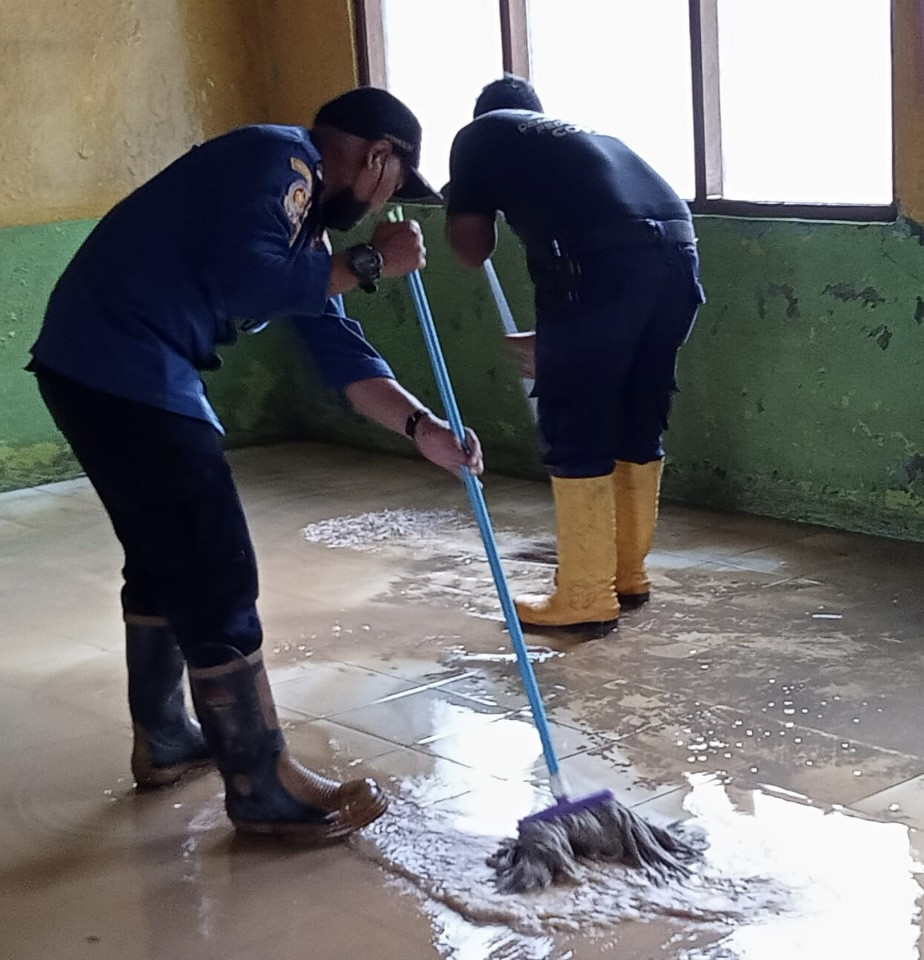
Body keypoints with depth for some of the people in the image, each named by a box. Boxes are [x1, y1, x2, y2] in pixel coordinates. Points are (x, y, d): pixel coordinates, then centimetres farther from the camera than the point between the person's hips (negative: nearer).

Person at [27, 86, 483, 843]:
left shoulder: (303, 211, 20)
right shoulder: (281, 159, -9)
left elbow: (339, 350, 16)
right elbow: (245, 283, -24)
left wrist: (422, 427, 6)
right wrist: (368, 264, -12)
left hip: (111, 369, 11)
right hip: (120, 367, -11)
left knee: (166, 556, 22)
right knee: (217, 574, -5)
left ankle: (164, 741, 37)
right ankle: (264, 789, 4)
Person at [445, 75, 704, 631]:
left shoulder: (481, 136, 21)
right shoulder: (580, 133, 38)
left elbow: (472, 247, 15)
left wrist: (466, 201, 38)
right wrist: (554, 342, 51)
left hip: (601, 259, -7)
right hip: (677, 249, 7)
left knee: (577, 434, 6)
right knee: (640, 427, 19)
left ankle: (586, 597, 13)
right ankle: (630, 575, 32)